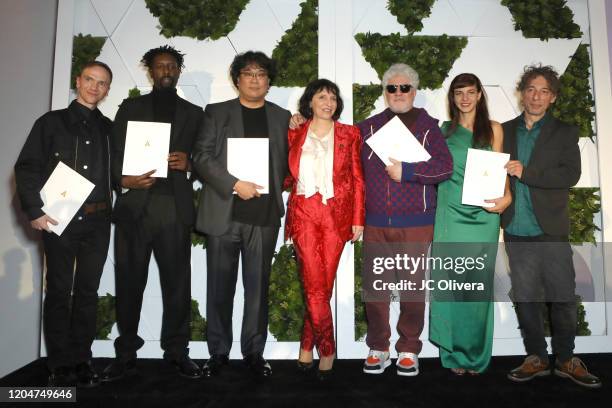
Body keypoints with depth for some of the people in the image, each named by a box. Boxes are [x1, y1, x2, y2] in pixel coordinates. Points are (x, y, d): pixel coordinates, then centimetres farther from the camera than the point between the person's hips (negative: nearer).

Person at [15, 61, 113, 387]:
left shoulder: (108, 128, 13)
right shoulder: (52, 122, 5)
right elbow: (26, 167, -1)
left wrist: (110, 204, -2)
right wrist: (34, 211, -10)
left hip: (97, 220, 3)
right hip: (58, 219, -2)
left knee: (88, 291, 7)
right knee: (59, 291, 3)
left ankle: (81, 360, 18)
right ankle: (59, 365, 14)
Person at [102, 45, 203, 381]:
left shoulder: (194, 113, 16)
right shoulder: (130, 108, 16)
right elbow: (115, 153, 7)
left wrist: (189, 162, -10)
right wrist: (123, 179, -12)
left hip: (175, 207, 0)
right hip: (134, 205, 0)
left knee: (177, 282, 3)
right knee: (129, 282, 5)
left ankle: (177, 351, 15)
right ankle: (126, 354, 17)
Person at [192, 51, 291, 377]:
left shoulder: (282, 117, 14)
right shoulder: (216, 112, 9)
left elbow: (285, 162, 12)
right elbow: (201, 156, -1)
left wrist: (272, 191, -2)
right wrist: (234, 185, -12)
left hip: (264, 216, 1)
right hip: (223, 214, -1)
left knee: (258, 286, 6)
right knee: (220, 287, 6)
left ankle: (254, 352, 19)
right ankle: (218, 352, 20)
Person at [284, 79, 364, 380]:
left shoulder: (349, 134, 8)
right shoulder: (295, 134, 10)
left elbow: (357, 178, 6)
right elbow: (288, 176, 13)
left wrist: (358, 219, 1)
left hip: (337, 214, 0)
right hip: (304, 213, 0)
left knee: (322, 285, 3)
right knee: (315, 286, -5)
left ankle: (307, 345, 22)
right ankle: (327, 350, 12)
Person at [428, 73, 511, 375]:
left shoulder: (493, 129, 10)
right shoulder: (443, 130, 13)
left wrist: (506, 197, -12)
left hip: (482, 215, 0)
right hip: (450, 215, 1)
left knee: (479, 283, 2)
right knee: (451, 281, 2)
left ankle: (477, 354, 17)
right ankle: (455, 353, 16)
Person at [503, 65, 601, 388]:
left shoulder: (564, 133, 4)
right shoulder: (505, 131, 10)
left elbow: (571, 175, -9)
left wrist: (527, 173, -18)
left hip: (551, 230, -2)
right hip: (516, 230, 2)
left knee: (563, 297, 4)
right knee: (525, 298, 9)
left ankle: (565, 359, 22)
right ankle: (536, 358, 23)